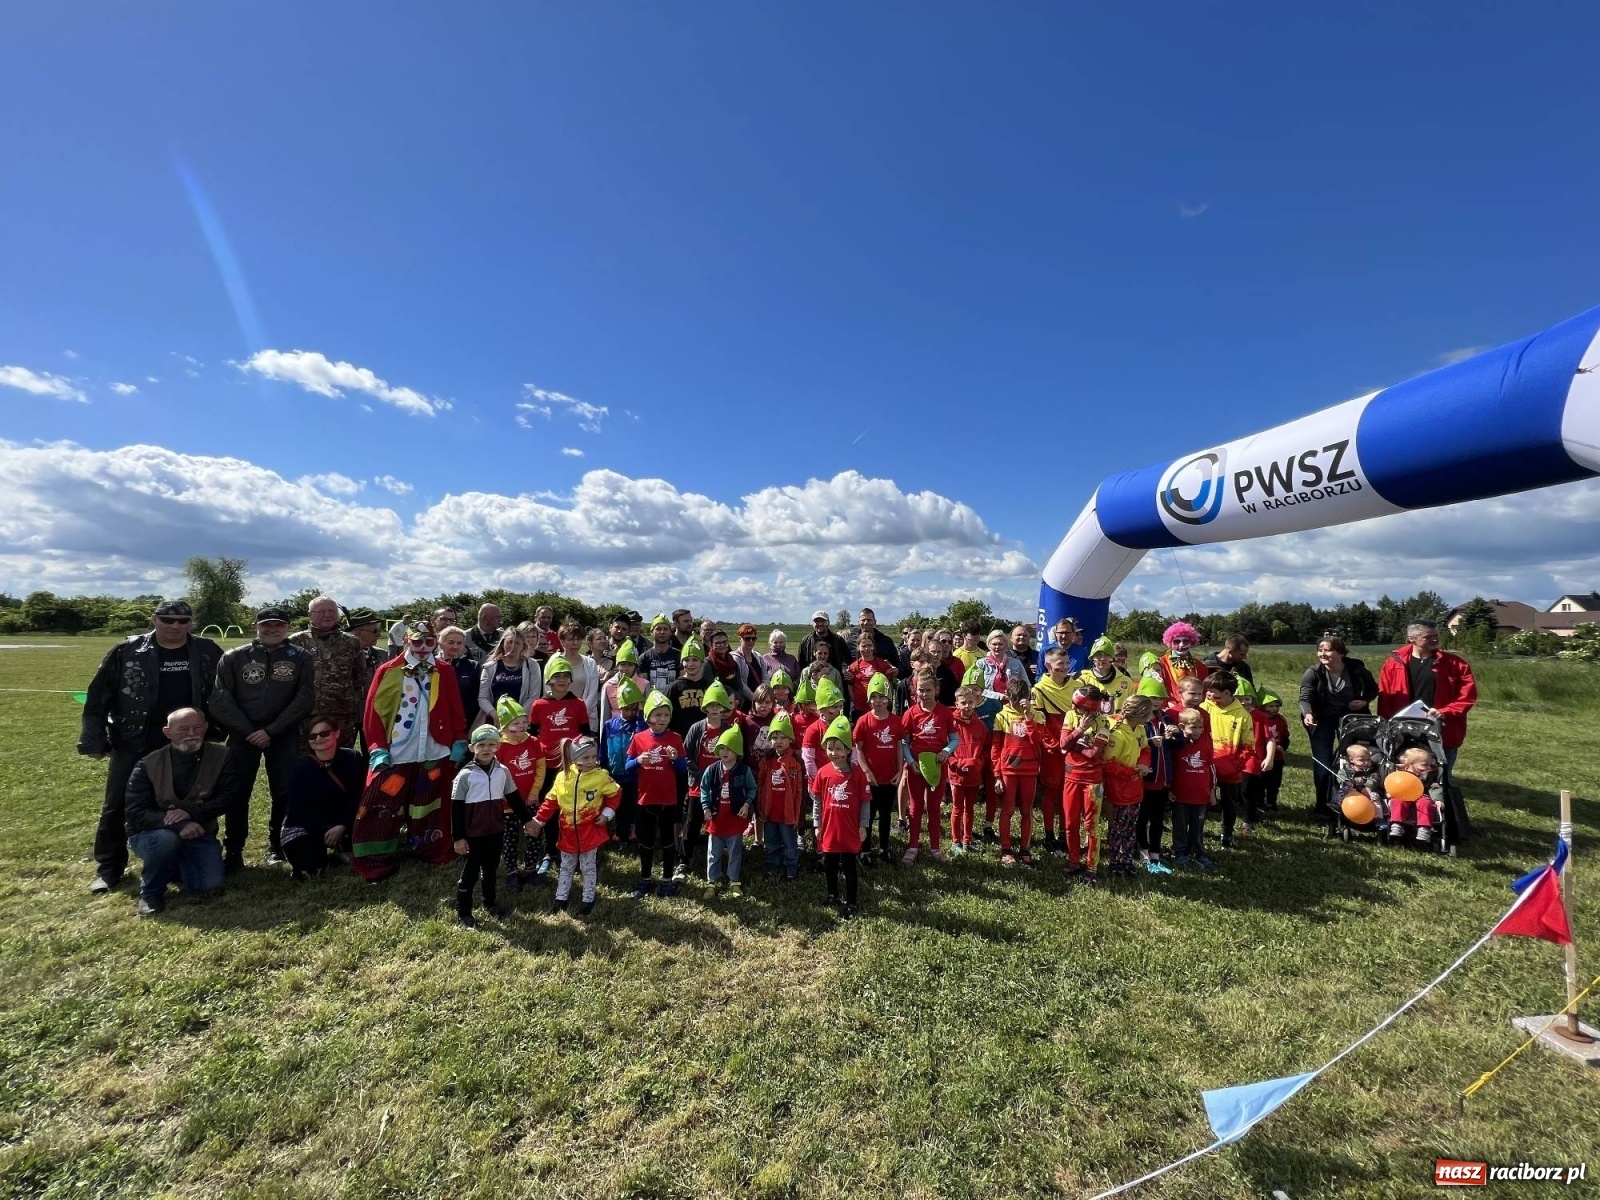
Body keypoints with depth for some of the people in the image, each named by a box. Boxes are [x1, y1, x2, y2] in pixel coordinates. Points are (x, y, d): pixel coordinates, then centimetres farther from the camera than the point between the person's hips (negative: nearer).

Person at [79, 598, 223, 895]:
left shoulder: (207, 652, -2)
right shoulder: (127, 652, -6)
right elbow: (98, 696, -2)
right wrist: (93, 739, -5)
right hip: (133, 745, -1)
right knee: (117, 807, 7)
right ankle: (109, 867, 23)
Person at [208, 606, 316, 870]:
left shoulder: (301, 658, 3)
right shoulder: (234, 657, 6)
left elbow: (304, 699, -4)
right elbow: (221, 700, 0)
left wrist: (271, 731, -11)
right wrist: (248, 730, -10)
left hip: (284, 735, -1)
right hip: (243, 733, 1)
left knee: (285, 792, 1)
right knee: (237, 792, 1)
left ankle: (277, 845, 18)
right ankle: (233, 849, 15)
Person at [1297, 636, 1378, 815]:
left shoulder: (1356, 669, -12)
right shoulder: (1313, 673, -18)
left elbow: (1373, 688, 6)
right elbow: (1305, 698, -25)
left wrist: (1365, 701, -14)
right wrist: (1307, 714, -46)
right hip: (1322, 720, -2)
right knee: (1323, 764, -1)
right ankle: (1323, 805, 14)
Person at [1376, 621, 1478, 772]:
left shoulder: (1455, 663, 0)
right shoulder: (1395, 663, -1)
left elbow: (1467, 695, -2)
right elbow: (1385, 700, 0)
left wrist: (1444, 713, -16)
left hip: (1443, 735, 0)